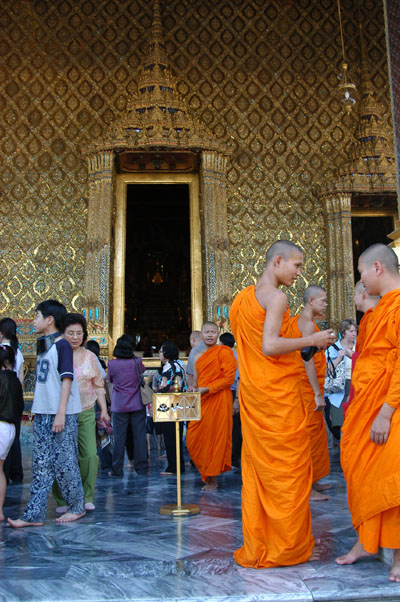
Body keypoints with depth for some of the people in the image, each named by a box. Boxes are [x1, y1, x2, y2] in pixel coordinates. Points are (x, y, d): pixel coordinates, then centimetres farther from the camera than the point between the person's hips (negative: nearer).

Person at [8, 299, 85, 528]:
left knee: (65, 462, 1)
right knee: (41, 465, 7)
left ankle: (77, 507, 16)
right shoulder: (43, 345, 16)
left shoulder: (62, 344, -9)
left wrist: (61, 413, -19)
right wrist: (39, 412, 18)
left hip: (62, 414, -8)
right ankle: (34, 515, 11)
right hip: (42, 414, 8)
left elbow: (67, 379, -14)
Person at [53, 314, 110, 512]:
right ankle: (62, 501, 14)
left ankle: (86, 497, 11)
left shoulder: (89, 357, 10)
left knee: (90, 455, -5)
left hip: (86, 413, 2)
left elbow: (98, 385, 15)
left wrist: (104, 410, 10)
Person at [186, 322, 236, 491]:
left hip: (218, 400, -7)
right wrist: (194, 390, 3)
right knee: (193, 438, 2)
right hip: (201, 402, 7)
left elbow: (229, 378, -10)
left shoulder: (224, 352, -2)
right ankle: (206, 473, 16)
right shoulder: (198, 357, 19)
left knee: (215, 438, -3)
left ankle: (213, 480, 7)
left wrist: (206, 389, -14)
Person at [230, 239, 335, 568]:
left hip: (251, 392, 9)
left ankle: (256, 546, 21)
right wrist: (311, 340, -13)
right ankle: (287, 548, 15)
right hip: (278, 392, -8)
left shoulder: (243, 298, 14)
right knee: (288, 467, 3)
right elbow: (270, 346, -23)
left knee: (257, 467, 12)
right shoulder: (276, 297, -13)